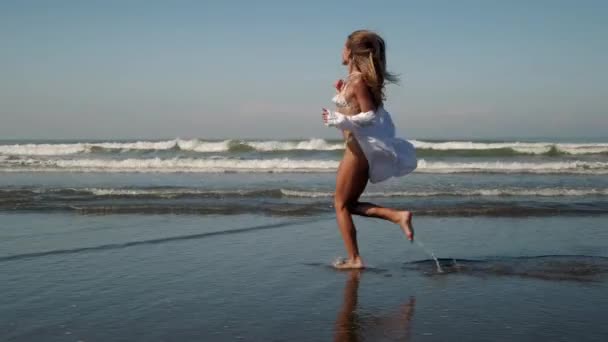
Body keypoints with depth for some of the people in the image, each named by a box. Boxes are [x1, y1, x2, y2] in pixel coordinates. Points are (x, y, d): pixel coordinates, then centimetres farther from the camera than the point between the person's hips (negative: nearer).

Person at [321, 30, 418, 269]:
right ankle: (398, 216, 1)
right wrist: (343, 92, 20)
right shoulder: (359, 79, 13)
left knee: (341, 204, -1)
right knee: (350, 204, 14)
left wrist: (336, 120, -18)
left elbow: (370, 116, -17)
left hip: (359, 148, -9)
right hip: (362, 148, 9)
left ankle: (354, 259, 0)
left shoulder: (357, 80, -13)